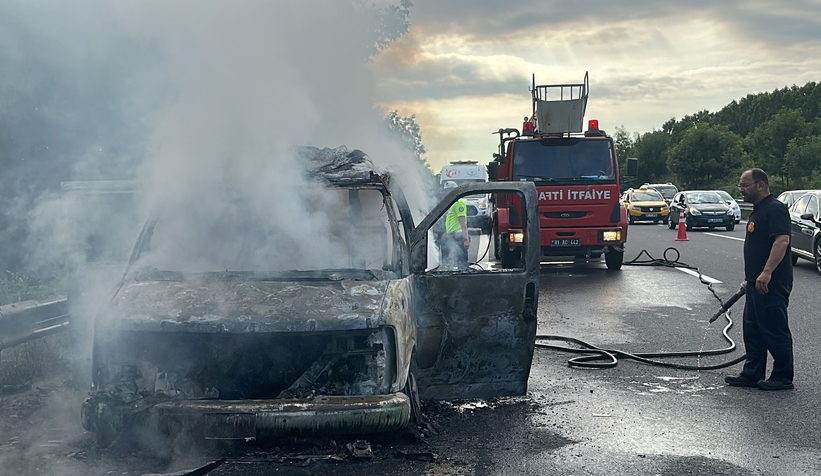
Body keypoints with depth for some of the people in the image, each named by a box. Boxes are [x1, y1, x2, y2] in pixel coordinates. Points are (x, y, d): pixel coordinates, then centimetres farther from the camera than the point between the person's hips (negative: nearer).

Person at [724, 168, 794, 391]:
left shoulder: (775, 209, -14)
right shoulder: (758, 211, 18)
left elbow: (782, 240, -26)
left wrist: (767, 272, -32)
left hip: (772, 283, -11)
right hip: (757, 283, 11)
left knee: (774, 330, -4)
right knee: (753, 330, 13)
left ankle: (783, 377, 5)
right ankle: (752, 374, 20)